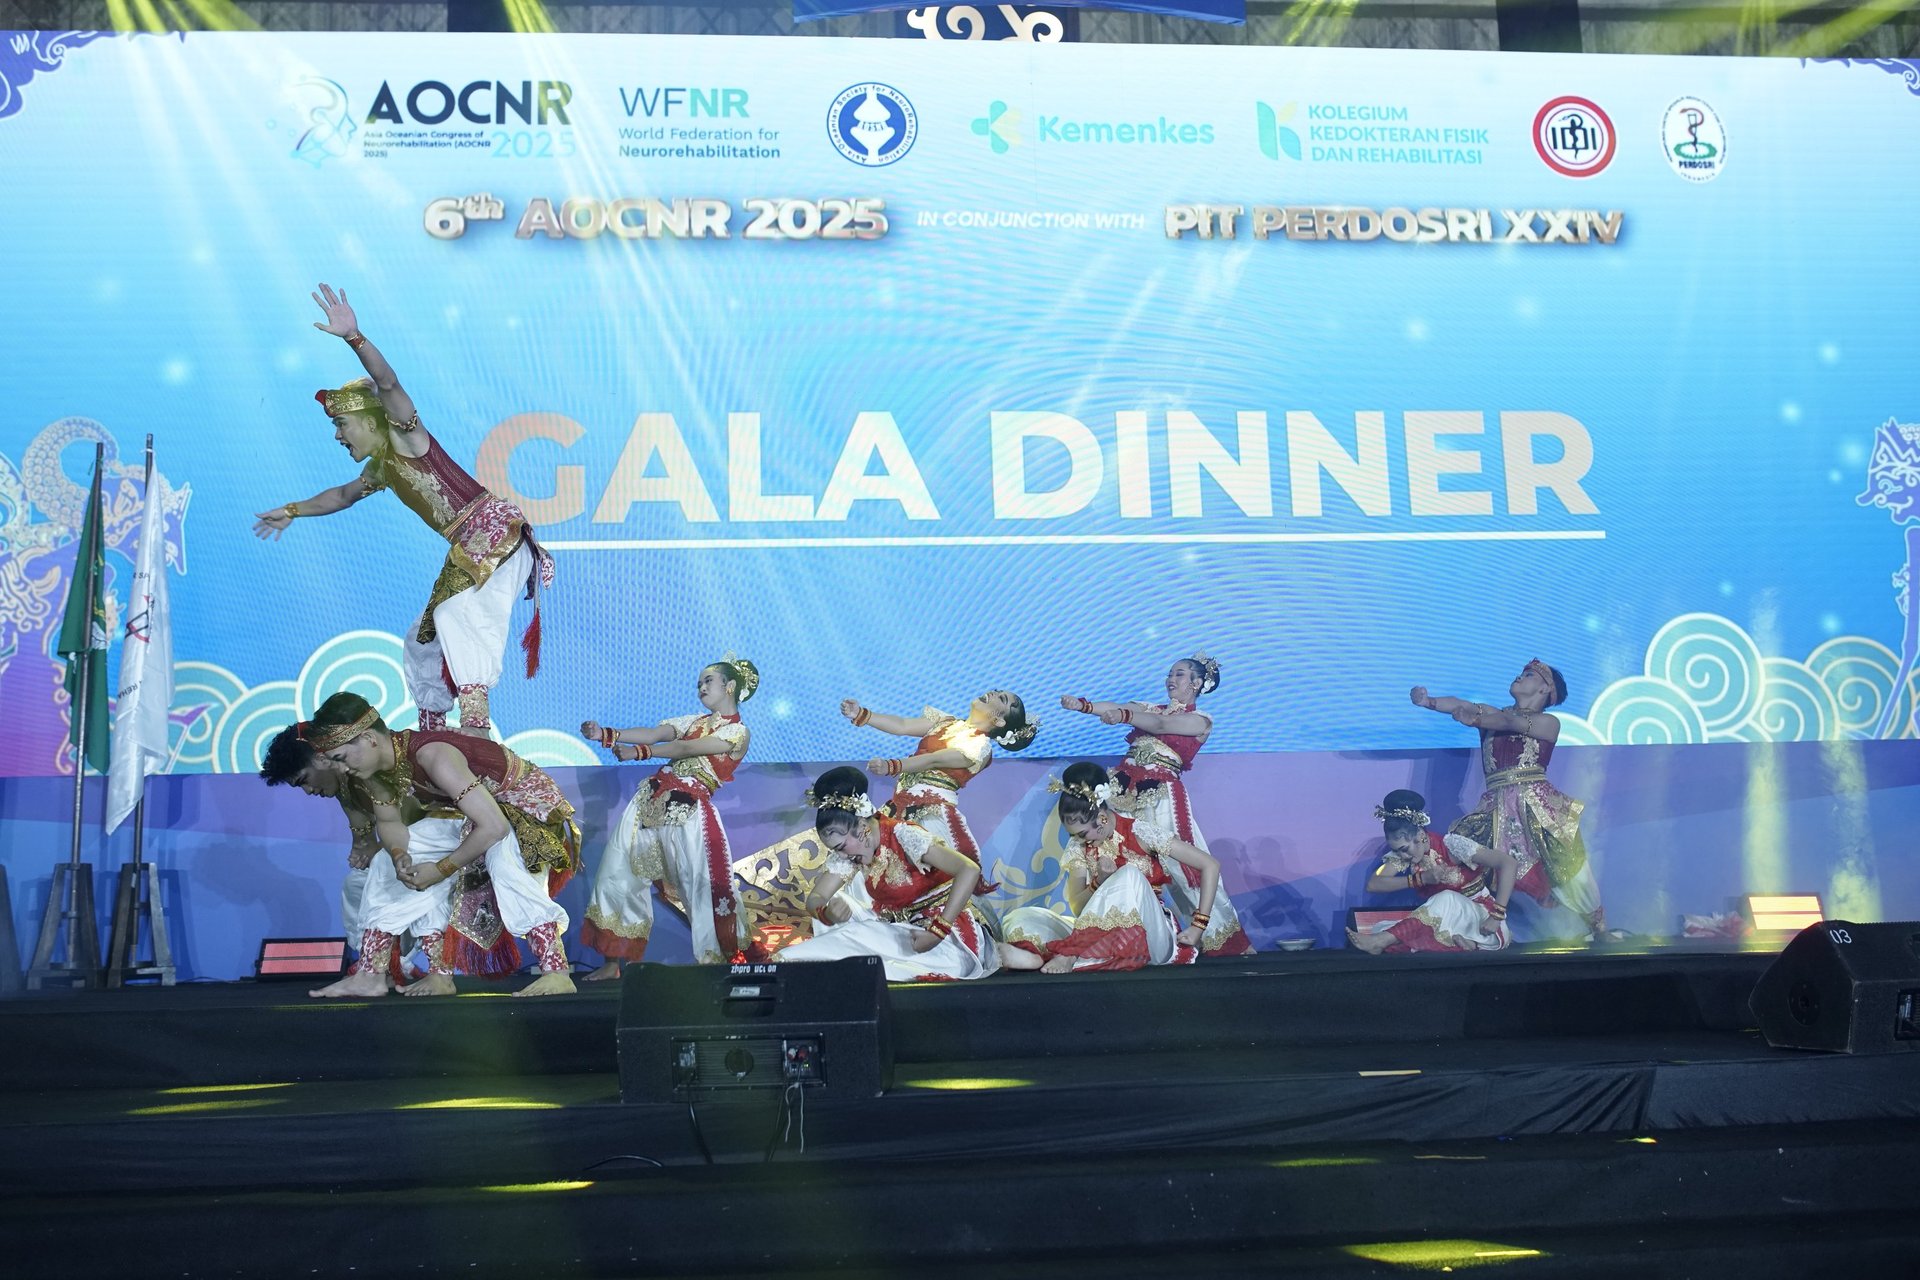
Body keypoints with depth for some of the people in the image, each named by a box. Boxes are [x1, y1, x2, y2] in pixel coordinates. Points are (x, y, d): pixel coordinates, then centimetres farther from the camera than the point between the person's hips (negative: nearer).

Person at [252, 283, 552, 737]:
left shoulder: (404, 438, -6)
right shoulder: (379, 468, 19)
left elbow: (388, 384, -25)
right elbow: (343, 495, 40)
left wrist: (354, 337, -39)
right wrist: (291, 511, 49)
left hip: (494, 530, -10)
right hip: (469, 548, 11)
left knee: (457, 614, -31)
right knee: (427, 640, 17)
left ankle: (475, 726, -43)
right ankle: (431, 736, 25)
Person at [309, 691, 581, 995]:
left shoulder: (431, 754, -35)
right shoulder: (379, 769, -10)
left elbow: (494, 826, -38)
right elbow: (388, 821, 7)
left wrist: (442, 869, -29)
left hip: (527, 799, -9)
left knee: (504, 862, -37)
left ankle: (557, 973, -37)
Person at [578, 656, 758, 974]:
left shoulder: (738, 731, -1)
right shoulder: (694, 721, 22)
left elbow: (685, 749, -12)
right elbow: (652, 734, 8)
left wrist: (637, 752, -21)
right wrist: (606, 735, -6)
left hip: (688, 811, -7)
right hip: (649, 799, 7)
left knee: (700, 889, -11)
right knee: (617, 875, 4)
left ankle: (711, 964, 3)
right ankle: (613, 962, 10)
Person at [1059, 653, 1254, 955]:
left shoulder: (1201, 720, 5)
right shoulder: (1150, 708, 21)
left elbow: (1161, 724, -13)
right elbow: (1115, 708, 3)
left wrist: (1122, 716, -30)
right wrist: (1083, 705, -17)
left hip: (1159, 795, -5)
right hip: (1123, 788, 5)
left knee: (1183, 865, -6)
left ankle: (1222, 938, 4)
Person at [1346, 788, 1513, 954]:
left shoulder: (1451, 845, -19)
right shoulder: (1401, 852, -5)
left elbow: (1508, 863, -25)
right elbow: (1373, 884, -15)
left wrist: (1497, 916, -31)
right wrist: (1421, 878, -25)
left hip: (1480, 920, -4)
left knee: (1448, 899, -36)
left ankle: (1381, 941, -37)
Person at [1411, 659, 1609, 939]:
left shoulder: (1549, 723, 8)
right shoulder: (1492, 714, 18)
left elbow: (1511, 722, -12)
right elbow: (1459, 705, -1)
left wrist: (1476, 719, -30)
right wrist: (1428, 702, -23)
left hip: (1537, 805, -3)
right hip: (1497, 808, 3)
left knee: (1569, 872, -3)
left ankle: (1600, 931, 14)